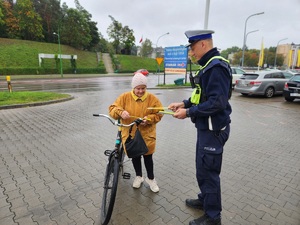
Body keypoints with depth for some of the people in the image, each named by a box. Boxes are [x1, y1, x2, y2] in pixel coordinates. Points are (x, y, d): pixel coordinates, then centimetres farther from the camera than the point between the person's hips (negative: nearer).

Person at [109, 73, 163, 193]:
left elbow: (159, 113, -4)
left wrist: (148, 119, -20)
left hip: (147, 134, -1)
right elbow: (112, 109, -9)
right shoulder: (125, 97, -7)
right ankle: (138, 176, 40)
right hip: (130, 133, 1)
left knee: (148, 156, 8)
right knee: (135, 156, 16)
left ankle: (151, 178, 31)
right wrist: (121, 112, -31)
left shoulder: (152, 98, -8)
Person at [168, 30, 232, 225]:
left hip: (214, 129, -10)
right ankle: (204, 200, 42)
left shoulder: (217, 66, -20)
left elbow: (217, 102, -27)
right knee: (203, 168, 22)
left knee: (208, 171, 3)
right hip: (206, 127, 10)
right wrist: (184, 103, 6)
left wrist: (188, 112, -20)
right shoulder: (208, 65, 13)